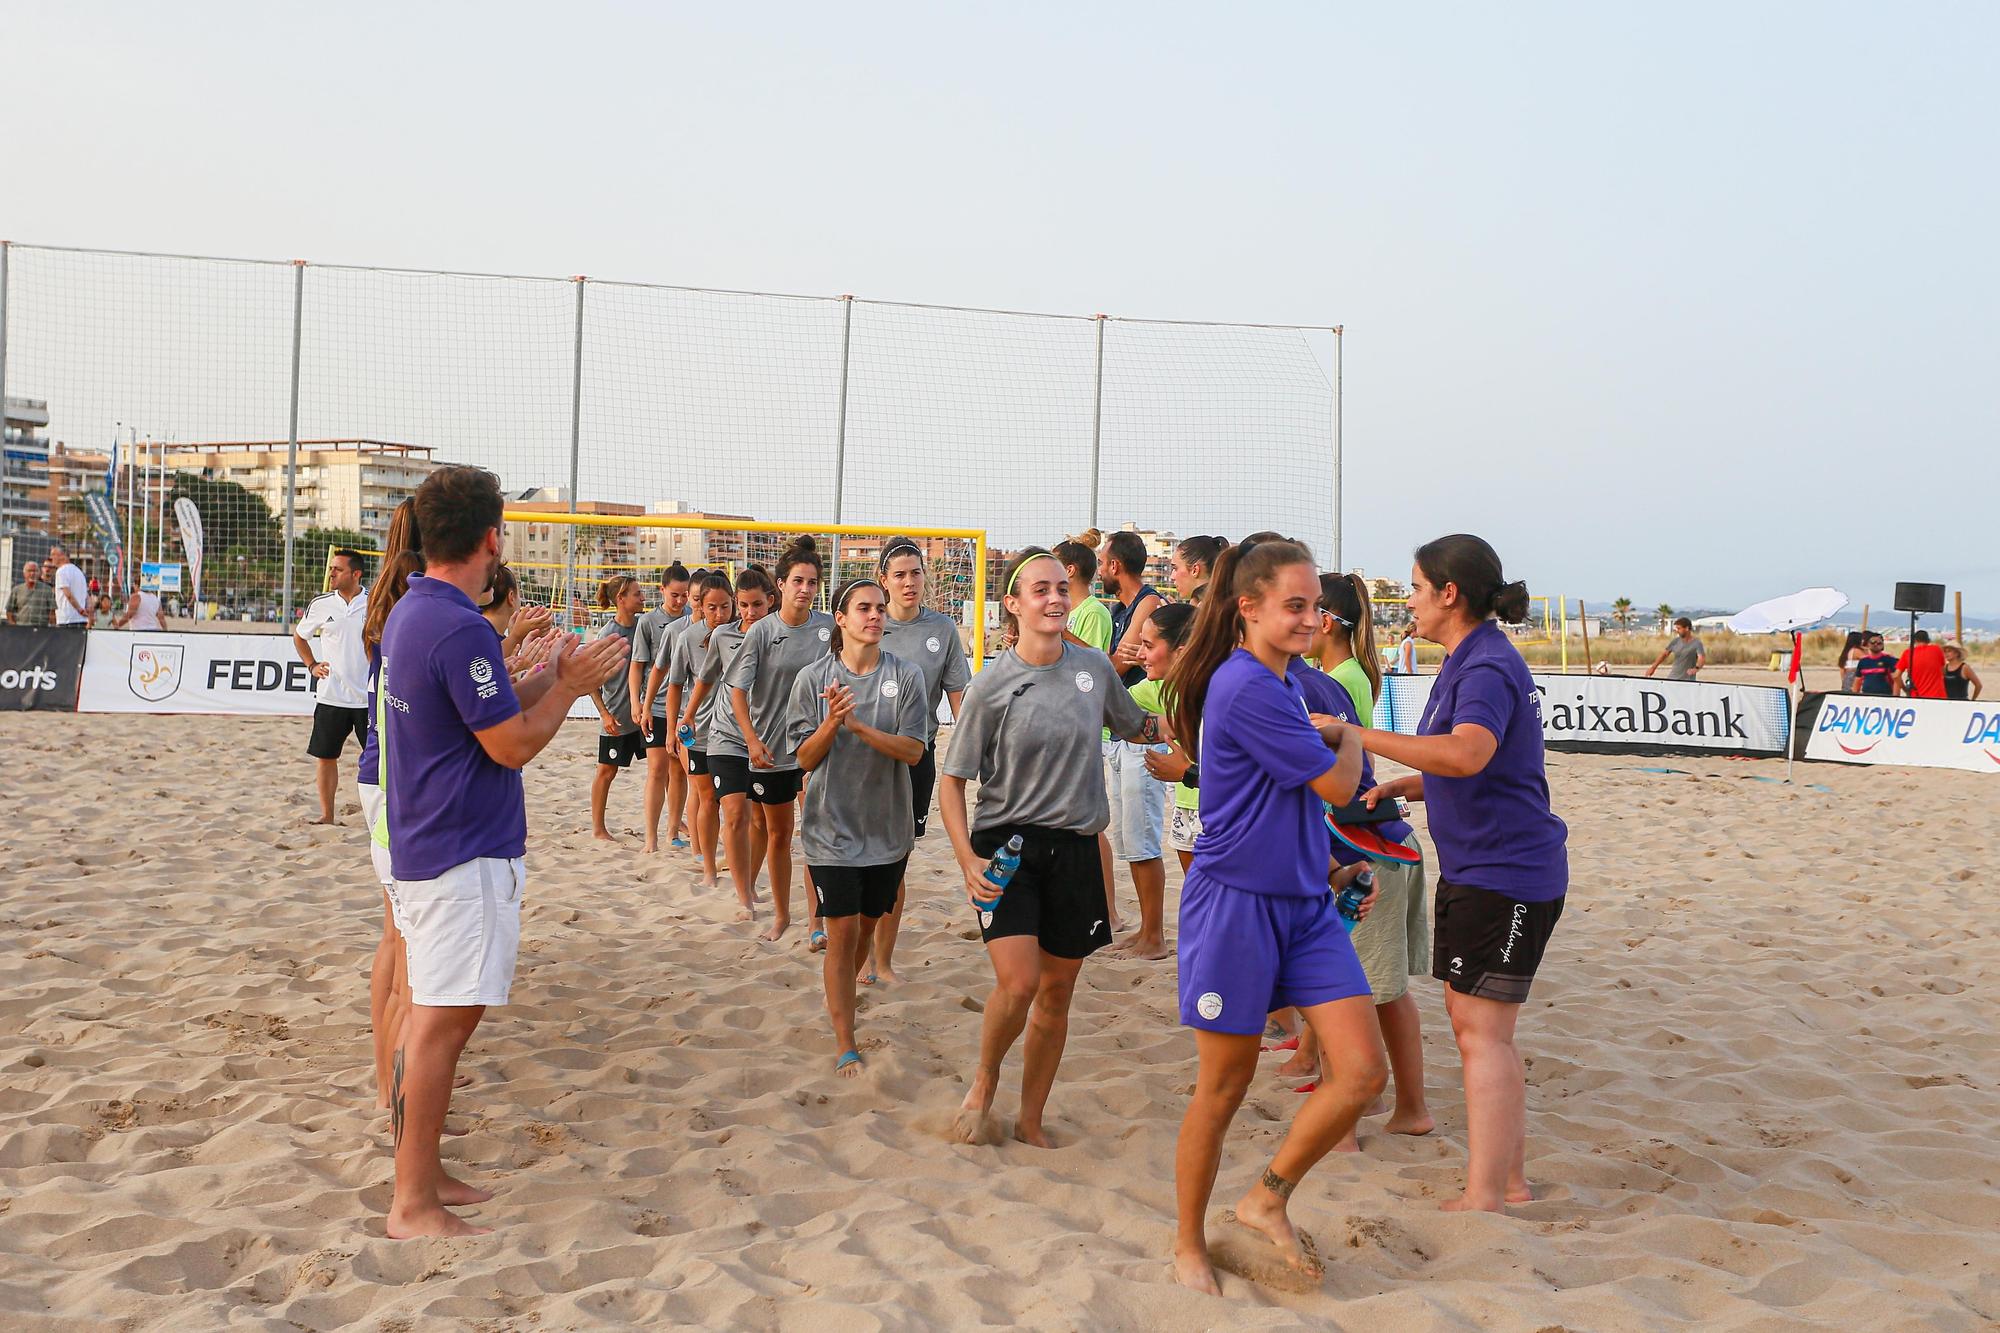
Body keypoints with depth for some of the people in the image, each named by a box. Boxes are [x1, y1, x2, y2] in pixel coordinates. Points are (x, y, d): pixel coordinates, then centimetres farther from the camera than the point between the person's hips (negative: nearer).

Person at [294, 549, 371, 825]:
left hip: (369, 696, -2)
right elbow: (299, 636, 20)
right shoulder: (320, 605, 2)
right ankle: (326, 814, 19)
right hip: (330, 695, 2)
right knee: (325, 755, 7)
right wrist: (312, 665, 7)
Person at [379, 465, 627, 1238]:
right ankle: (413, 1205, 7)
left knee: (431, 1013, 17)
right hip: (466, 855, -10)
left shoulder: (412, 613, 10)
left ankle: (421, 1171, 29)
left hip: (427, 847, 10)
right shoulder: (460, 630, -22)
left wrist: (550, 677, 18)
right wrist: (572, 685, -5)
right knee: (443, 1021, -3)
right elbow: (513, 745, -18)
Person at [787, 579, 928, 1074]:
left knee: (866, 925, 17)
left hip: (887, 826, 2)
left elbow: (913, 750, -10)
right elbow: (806, 759, -3)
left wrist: (859, 726, -22)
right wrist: (832, 723, -22)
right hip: (833, 825, -2)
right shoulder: (813, 678, -4)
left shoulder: (906, 675, -3)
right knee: (842, 932, -5)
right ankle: (845, 1043, 5)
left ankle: (840, 994, 45)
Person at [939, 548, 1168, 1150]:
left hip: (1075, 848, 4)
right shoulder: (992, 685, -8)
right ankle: (984, 1082, 14)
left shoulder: (1094, 667, 3)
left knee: (1057, 991, 10)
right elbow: (952, 779, -5)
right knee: (1018, 983, -17)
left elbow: (1136, 726, 22)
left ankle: (1032, 1120, 28)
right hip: (1006, 843, -4)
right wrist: (967, 860, -16)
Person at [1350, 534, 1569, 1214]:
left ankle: (1482, 1201, -3)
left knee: (1481, 1032, -8)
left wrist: (1359, 736, -35)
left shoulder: (1488, 667, -18)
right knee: (1476, 1024, 16)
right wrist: (1395, 788, 11)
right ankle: (1509, 1179, 27)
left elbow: (1466, 755, -38)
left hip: (1507, 872, -11)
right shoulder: (1466, 662, 15)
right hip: (1474, 870, 11)